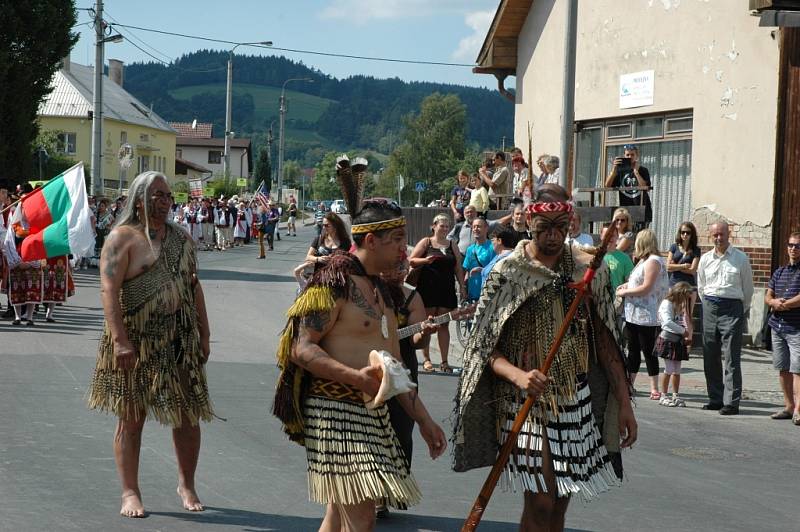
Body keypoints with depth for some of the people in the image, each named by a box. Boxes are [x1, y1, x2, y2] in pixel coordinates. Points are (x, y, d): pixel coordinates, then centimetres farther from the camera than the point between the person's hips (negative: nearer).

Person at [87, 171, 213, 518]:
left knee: (189, 416, 6)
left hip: (180, 339, 5)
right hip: (136, 342, -5)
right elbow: (109, 289, -15)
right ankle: (130, 492, 10)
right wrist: (120, 340, -23)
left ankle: (186, 485, 22)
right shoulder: (123, 238, -6)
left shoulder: (180, 238, 14)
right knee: (131, 418, 1)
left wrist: (204, 334, 12)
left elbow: (193, 286, 18)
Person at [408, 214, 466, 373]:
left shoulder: (452, 245, 13)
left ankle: (444, 361, 4)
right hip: (427, 288, -3)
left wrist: (462, 287, 6)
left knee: (444, 325, 3)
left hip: (446, 289, 3)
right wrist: (425, 260, -20)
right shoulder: (426, 242, 3)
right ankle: (426, 359, 8)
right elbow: (411, 260, -2)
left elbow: (458, 268, 14)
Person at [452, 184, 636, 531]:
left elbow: (605, 342, 9)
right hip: (527, 399, -4)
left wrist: (624, 402, 6)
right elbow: (486, 347, -5)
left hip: (577, 398, 4)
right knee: (541, 502, -11)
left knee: (560, 501, 9)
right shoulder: (508, 272, -5)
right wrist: (517, 375, -24)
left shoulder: (588, 270, 5)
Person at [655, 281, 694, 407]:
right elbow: (667, 323, -23)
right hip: (667, 340, -8)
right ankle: (663, 396, 2)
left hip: (678, 341, 8)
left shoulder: (680, 306, 17)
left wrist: (686, 336, -1)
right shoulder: (667, 304, -11)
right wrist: (683, 331, -20)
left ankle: (675, 395, 14)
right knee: (669, 370, -5)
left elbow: (682, 323, 16)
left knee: (677, 370, 8)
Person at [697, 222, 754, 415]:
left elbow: (748, 289, 6)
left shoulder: (740, 258, -1)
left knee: (731, 357, -8)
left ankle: (731, 401, -9)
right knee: (710, 357, 6)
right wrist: (709, 307, 16)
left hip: (733, 308, -4)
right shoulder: (705, 259, 10)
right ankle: (715, 398, 15)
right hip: (710, 307, 4)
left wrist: (742, 311, 8)